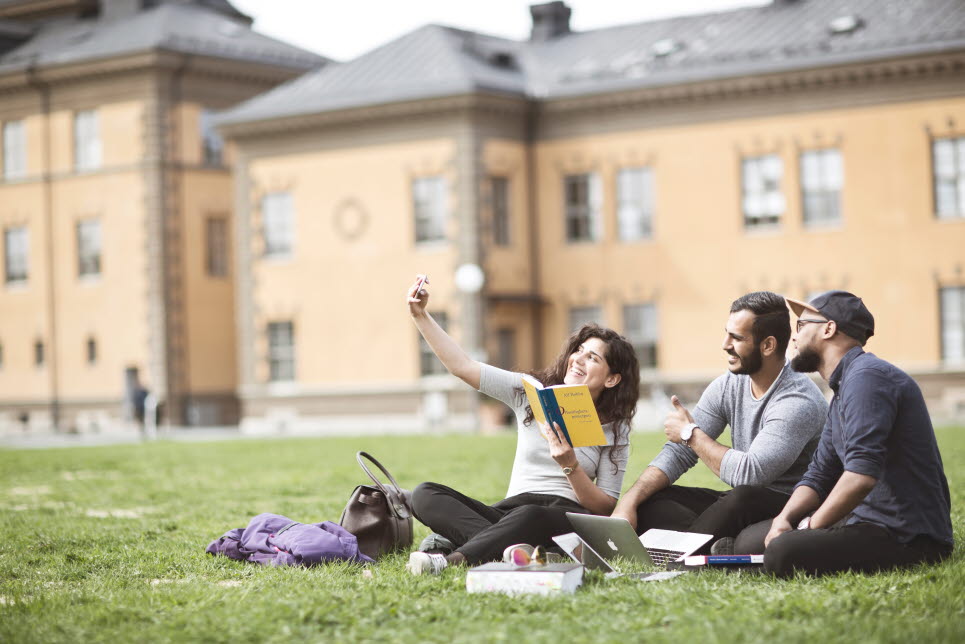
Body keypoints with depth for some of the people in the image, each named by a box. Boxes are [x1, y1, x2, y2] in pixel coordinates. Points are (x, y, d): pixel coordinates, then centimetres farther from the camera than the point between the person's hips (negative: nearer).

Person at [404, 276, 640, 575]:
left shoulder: (614, 431, 6)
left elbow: (605, 507, 2)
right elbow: (463, 366, 8)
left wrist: (570, 466, -15)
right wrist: (420, 315, 2)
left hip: (567, 516, -4)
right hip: (510, 509, 4)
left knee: (529, 517, -42)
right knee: (425, 495, -23)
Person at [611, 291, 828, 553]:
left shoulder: (799, 401, -20)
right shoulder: (728, 385, 4)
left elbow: (749, 474, -29)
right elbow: (678, 452, 3)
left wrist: (691, 433, -14)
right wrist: (629, 500, -13)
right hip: (742, 503, 8)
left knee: (743, 498, -40)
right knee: (645, 502, -8)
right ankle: (722, 547, -28)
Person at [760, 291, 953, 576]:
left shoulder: (866, 377, -16)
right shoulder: (844, 386, 19)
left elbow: (861, 474, -26)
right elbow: (819, 475, 19)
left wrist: (812, 526, -14)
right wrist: (784, 519, 0)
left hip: (909, 539, -10)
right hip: (872, 521, 10)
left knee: (782, 554, -31)